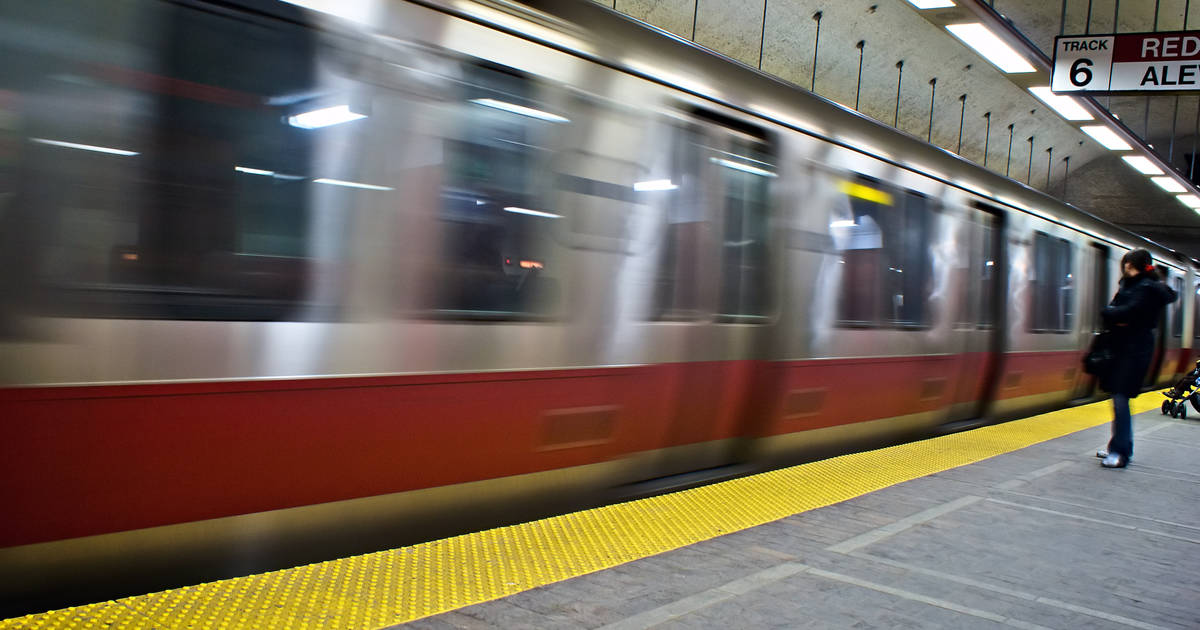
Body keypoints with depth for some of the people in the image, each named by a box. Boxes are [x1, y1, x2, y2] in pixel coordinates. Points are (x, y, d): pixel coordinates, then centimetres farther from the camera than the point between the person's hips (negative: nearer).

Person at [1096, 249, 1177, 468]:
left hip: (1134, 350, -9)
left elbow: (1128, 312, -23)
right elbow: (1110, 310, 10)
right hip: (1121, 347, 9)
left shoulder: (1147, 288, -11)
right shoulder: (1129, 285, 18)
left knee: (1120, 398, -12)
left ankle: (1121, 452, -9)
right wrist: (1115, 316, -10)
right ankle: (1118, 447, 18)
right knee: (1118, 397, 11)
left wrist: (1110, 313, -6)